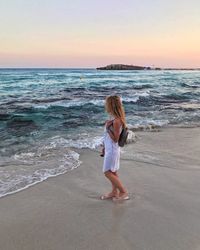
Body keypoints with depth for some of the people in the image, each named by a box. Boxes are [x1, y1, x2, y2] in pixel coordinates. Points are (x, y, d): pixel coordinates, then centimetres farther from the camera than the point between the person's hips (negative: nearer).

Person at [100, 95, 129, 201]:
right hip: (109, 149, 9)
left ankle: (123, 192, 8)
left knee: (108, 172, -1)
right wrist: (105, 147, 20)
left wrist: (108, 128, -28)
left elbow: (115, 139, -22)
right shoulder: (113, 118, 5)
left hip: (112, 150, -9)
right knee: (112, 172, 18)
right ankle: (114, 192, 31)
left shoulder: (116, 121, -24)